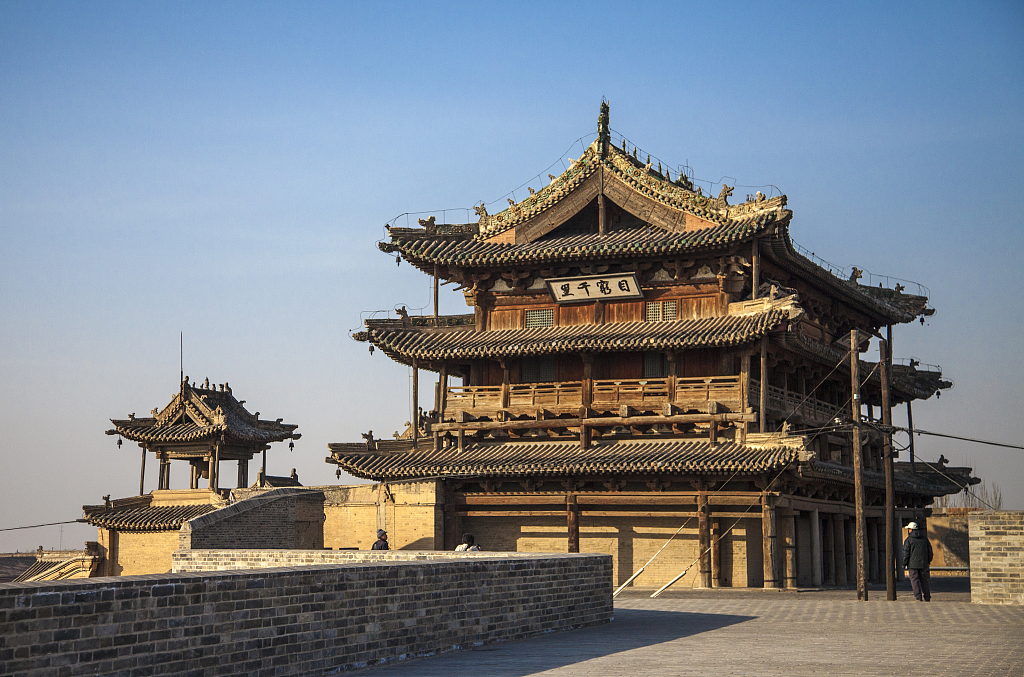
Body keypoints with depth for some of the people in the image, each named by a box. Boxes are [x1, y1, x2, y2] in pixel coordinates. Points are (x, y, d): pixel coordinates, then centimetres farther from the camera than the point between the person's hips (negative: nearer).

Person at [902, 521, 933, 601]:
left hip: (913, 564, -5)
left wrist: (904, 564, -1)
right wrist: (929, 560, 22)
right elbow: (930, 550, 13)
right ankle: (927, 597, 12)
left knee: (914, 580, -2)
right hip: (923, 563, 5)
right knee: (924, 580, 12)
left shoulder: (908, 540, -5)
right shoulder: (924, 538, 9)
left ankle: (918, 597, -10)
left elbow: (906, 553, -7)